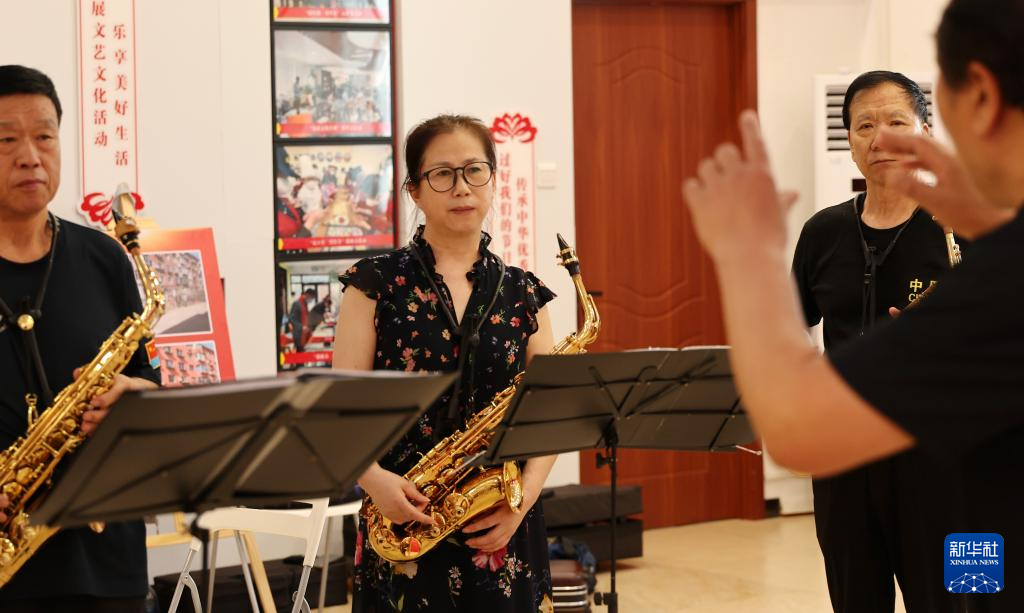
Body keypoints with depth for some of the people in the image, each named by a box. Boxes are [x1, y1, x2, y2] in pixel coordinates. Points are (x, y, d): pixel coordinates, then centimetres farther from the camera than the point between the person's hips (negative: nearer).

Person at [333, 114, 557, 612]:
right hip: (406, 529, -2)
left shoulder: (521, 294, 8)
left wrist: (525, 496, -10)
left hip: (502, 531, 2)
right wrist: (374, 478, -21)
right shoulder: (378, 284, 1)